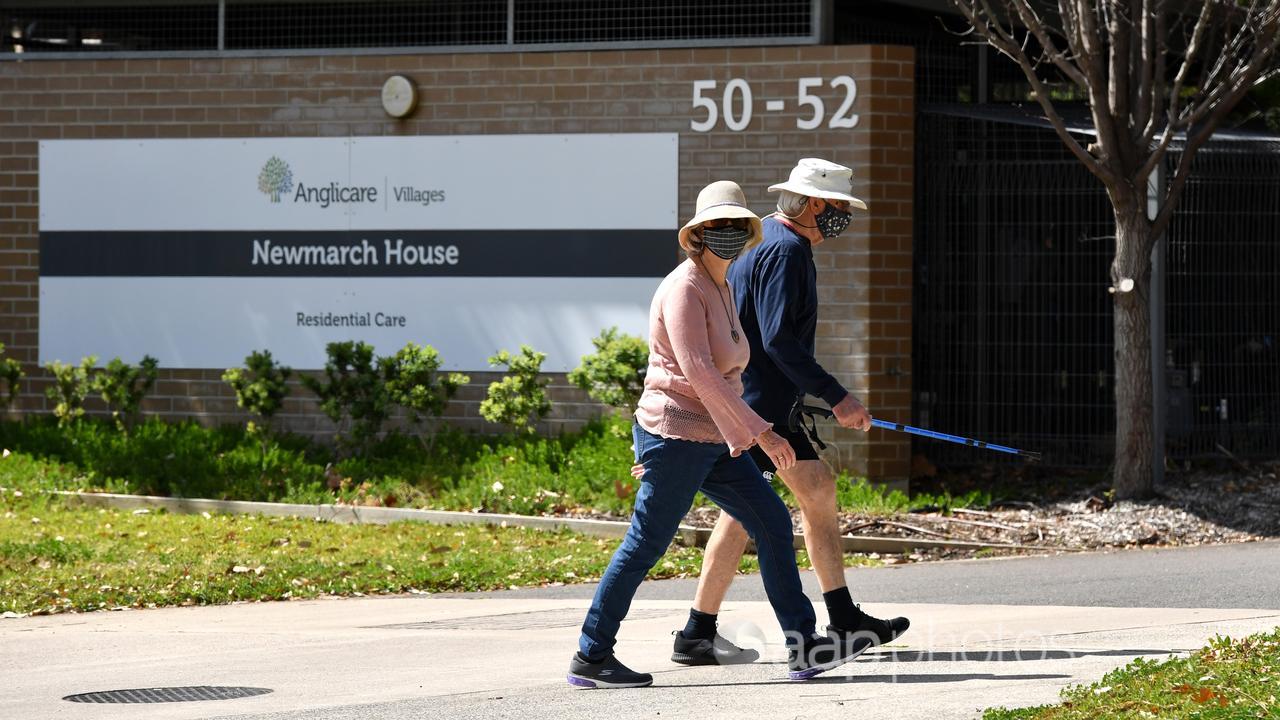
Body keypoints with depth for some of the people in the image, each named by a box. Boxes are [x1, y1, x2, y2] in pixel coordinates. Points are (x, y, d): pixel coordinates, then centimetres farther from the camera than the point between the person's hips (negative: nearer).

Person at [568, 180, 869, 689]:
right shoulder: (685, 289, -15)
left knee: (772, 523, 5)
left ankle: (803, 647, 7)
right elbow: (698, 372, -24)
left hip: (714, 439, 9)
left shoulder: (720, 289, 15)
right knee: (645, 545, -5)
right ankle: (590, 658, 3)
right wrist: (761, 433, -26)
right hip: (677, 433, -9)